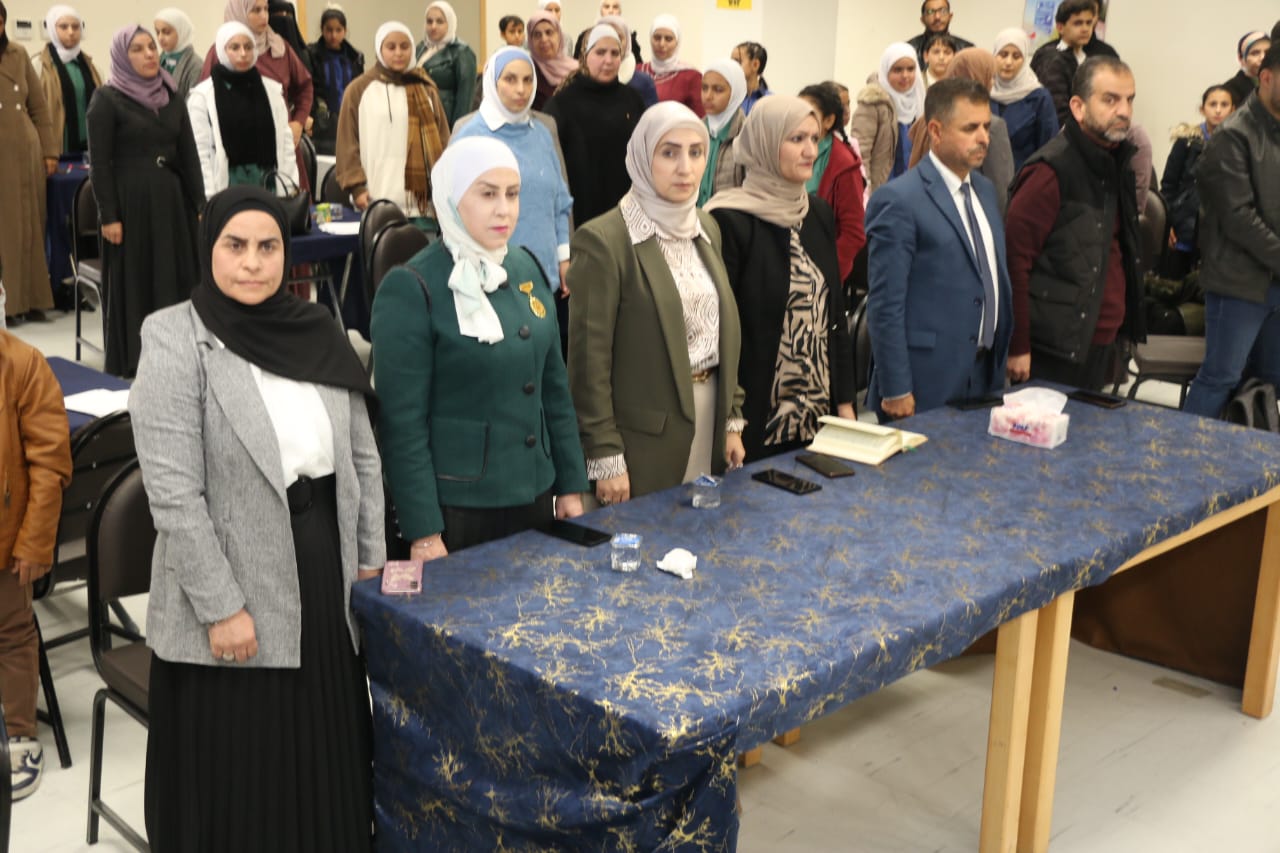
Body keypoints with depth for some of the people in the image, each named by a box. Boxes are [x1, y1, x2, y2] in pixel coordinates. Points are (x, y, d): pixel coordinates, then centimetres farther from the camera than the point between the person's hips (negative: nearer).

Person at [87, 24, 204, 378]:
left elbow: (189, 156, 11)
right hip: (130, 202, -5)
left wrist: (201, 206, 5)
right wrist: (108, 216, -13)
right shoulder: (107, 99, -4)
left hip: (170, 200, 5)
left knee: (175, 280, 6)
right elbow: (99, 162, -8)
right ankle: (131, 368, 10)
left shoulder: (172, 97, 10)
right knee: (133, 284, 2)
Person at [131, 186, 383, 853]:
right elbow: (172, 493, -17)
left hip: (325, 576, 5)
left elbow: (362, 458, 11)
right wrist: (221, 606, -18)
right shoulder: (175, 340, -12)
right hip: (234, 592, -5)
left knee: (324, 756, 17)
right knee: (239, 777, 9)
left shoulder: (318, 332, 4)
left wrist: (371, 558, 8)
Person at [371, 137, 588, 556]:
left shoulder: (526, 269, 5)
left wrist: (571, 485, 9)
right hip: (455, 509, -6)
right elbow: (403, 421, -15)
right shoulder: (411, 290, -13)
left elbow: (554, 384, 11)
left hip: (534, 498, 6)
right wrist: (423, 533, -16)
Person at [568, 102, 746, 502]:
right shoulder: (603, 241, -12)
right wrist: (605, 457, -14)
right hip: (645, 436, -6)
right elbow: (589, 360, -13)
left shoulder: (706, 228, 10)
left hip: (709, 417, 6)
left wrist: (733, 419, 11)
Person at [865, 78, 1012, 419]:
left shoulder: (985, 190, 12)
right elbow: (885, 304, -16)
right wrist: (895, 391, -16)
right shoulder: (899, 200, -14)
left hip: (987, 376, 7)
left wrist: (1002, 360, 16)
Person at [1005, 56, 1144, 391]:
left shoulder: (1116, 163, 12)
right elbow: (1014, 259, -18)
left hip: (1103, 343, 8)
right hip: (1055, 352, -8)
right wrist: (1018, 347, -18)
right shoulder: (1051, 170, -15)